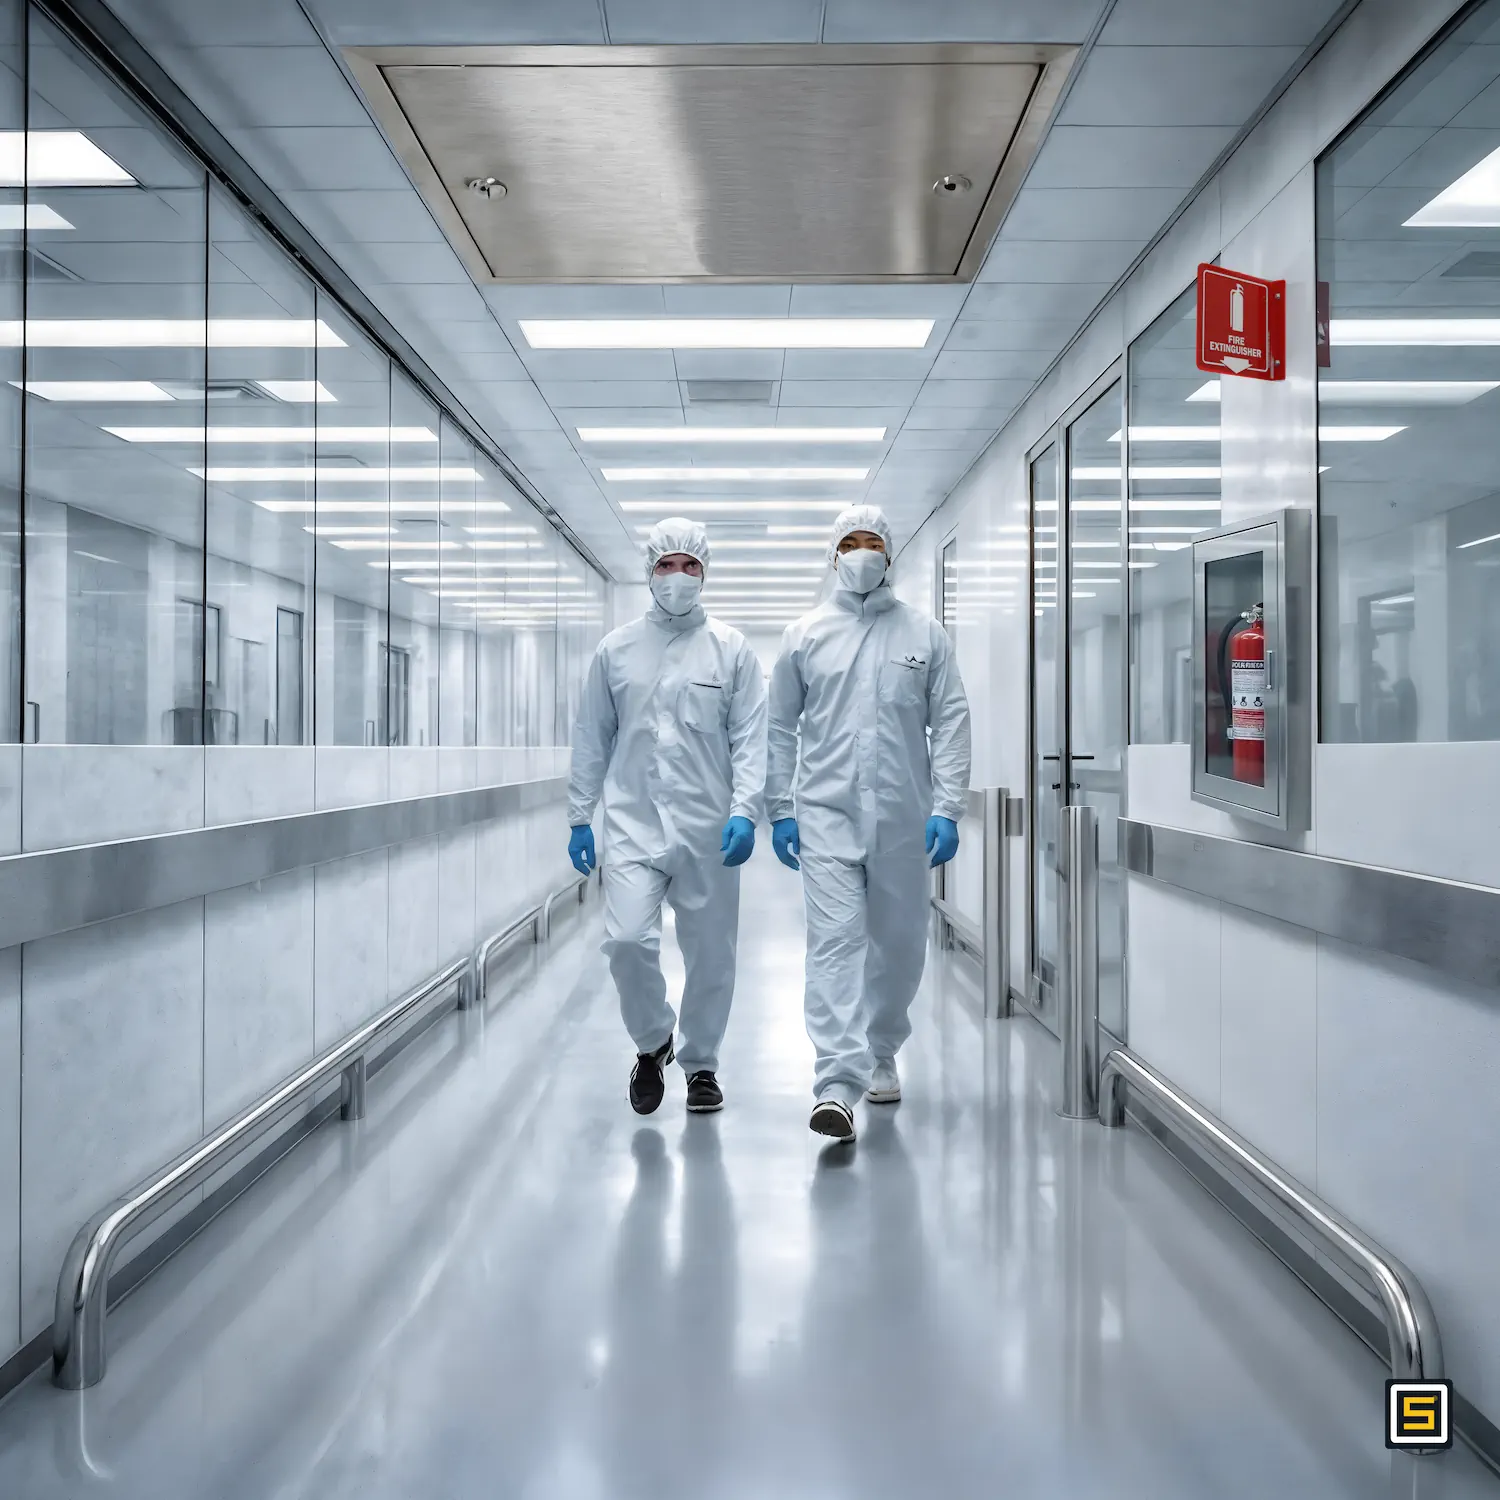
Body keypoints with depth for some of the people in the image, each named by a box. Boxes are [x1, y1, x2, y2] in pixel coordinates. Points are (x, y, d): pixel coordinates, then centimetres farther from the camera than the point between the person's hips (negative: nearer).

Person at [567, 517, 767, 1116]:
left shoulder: (732, 649, 4)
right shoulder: (616, 649, 8)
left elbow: (750, 739, 0)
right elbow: (591, 739, 11)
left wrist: (744, 811, -12)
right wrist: (579, 817, 8)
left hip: (709, 830, 0)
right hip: (632, 824, 0)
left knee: (710, 954, 6)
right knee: (627, 939, -13)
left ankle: (700, 1063, 28)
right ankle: (652, 1043, 15)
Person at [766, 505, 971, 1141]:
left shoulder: (925, 633, 6)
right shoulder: (805, 635, 6)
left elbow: (950, 724, 3)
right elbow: (781, 727, 9)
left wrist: (947, 810, -5)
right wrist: (778, 810, 4)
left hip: (903, 816, 2)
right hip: (827, 813, -1)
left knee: (900, 944, 11)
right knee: (835, 940, -10)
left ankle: (881, 1053, 33)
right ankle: (838, 1083, -14)